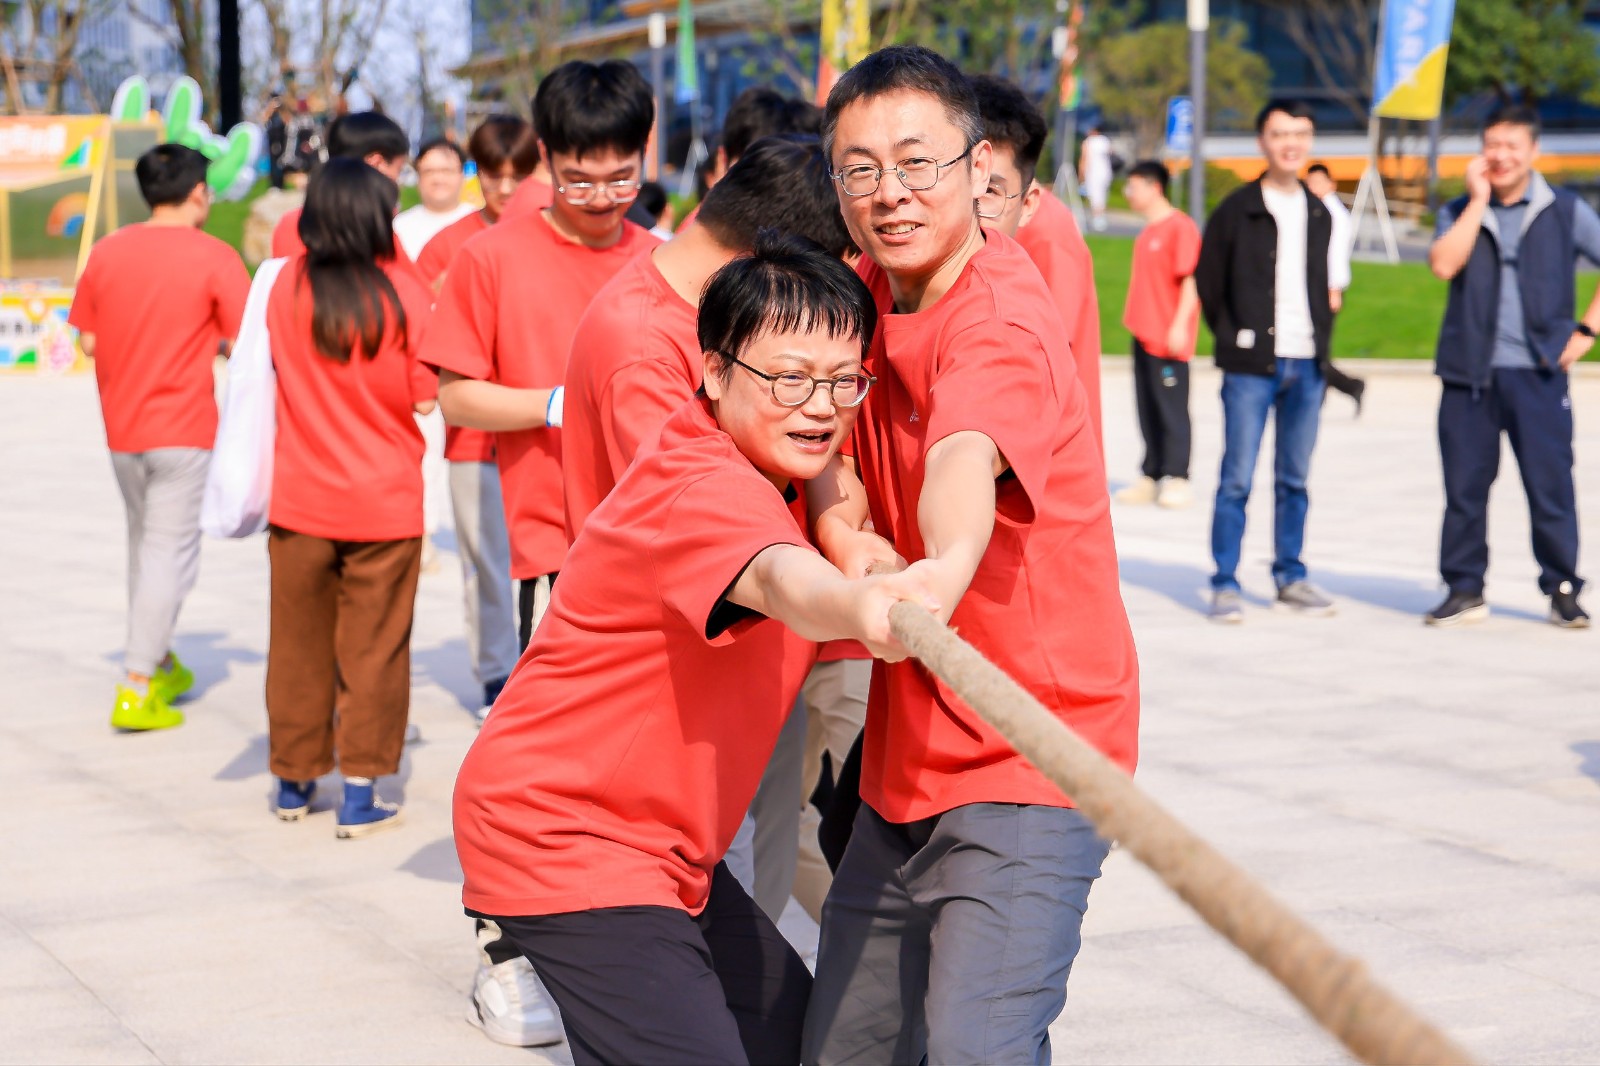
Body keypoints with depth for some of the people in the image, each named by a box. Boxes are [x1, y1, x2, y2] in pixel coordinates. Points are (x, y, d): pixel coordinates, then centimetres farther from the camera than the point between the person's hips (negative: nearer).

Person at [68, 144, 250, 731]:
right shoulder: (214, 257, -9)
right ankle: (136, 689, -5)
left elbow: (89, 341, 6)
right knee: (170, 552, -1)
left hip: (121, 428, 5)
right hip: (183, 429, -5)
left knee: (145, 545, 19)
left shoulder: (106, 252, 3)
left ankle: (161, 665, 29)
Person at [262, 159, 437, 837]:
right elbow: (424, 398, -7)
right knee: (373, 648, 4)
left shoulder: (287, 286, -3)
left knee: (299, 645, 13)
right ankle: (359, 795, 4)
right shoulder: (403, 292, -10)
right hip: (384, 501, -3)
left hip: (299, 499, 3)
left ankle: (295, 783, 25)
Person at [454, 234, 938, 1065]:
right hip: (561, 838, -10)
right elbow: (777, 578, -49)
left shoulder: (756, 469, 7)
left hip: (655, 843, 10)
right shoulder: (705, 488, -25)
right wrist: (859, 603, -70)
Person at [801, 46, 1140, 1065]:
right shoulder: (864, 294, 8)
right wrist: (838, 514, -13)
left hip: (1028, 760, -8)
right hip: (908, 759, 8)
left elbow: (966, 456, -39)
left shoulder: (1000, 322, -19)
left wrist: (949, 563, -62)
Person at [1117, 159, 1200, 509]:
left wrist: (1179, 325, -20)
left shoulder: (1181, 227, -11)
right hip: (1144, 334, 9)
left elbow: (1192, 279, -15)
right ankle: (1151, 477, 16)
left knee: (1171, 407, -4)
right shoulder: (1148, 231, 15)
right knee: (1147, 408, 10)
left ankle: (1177, 479, 0)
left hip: (1168, 337, -9)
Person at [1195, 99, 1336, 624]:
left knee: (1295, 479, 10)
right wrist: (1234, 339, -2)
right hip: (1251, 367, -4)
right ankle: (1225, 584, 0)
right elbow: (1207, 282, 2)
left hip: (1306, 368, 4)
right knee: (1237, 479, -5)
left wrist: (1321, 343, 9)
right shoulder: (1236, 210, -1)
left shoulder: (1318, 215, 13)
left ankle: (1290, 575, 20)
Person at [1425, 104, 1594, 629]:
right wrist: (1478, 199, -7)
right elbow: (1444, 264, -10)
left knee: (1550, 485, -2)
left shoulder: (1565, 212, 6)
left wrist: (1586, 329, 1)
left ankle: (1563, 590, 9)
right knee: (1464, 485, 3)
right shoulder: (1459, 212, 9)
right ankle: (1464, 589, 12)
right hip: (1469, 373, 2)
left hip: (1538, 373, -1)